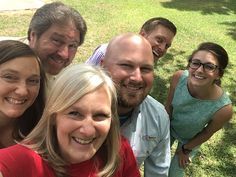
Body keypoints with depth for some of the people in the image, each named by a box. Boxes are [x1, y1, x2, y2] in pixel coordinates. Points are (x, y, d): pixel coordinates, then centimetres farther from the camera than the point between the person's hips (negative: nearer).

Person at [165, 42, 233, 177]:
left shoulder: (224, 108, -38)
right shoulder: (179, 77, -33)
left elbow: (207, 133, -18)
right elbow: (169, 106, -14)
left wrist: (185, 149, -3)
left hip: (190, 140, -2)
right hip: (169, 127, 2)